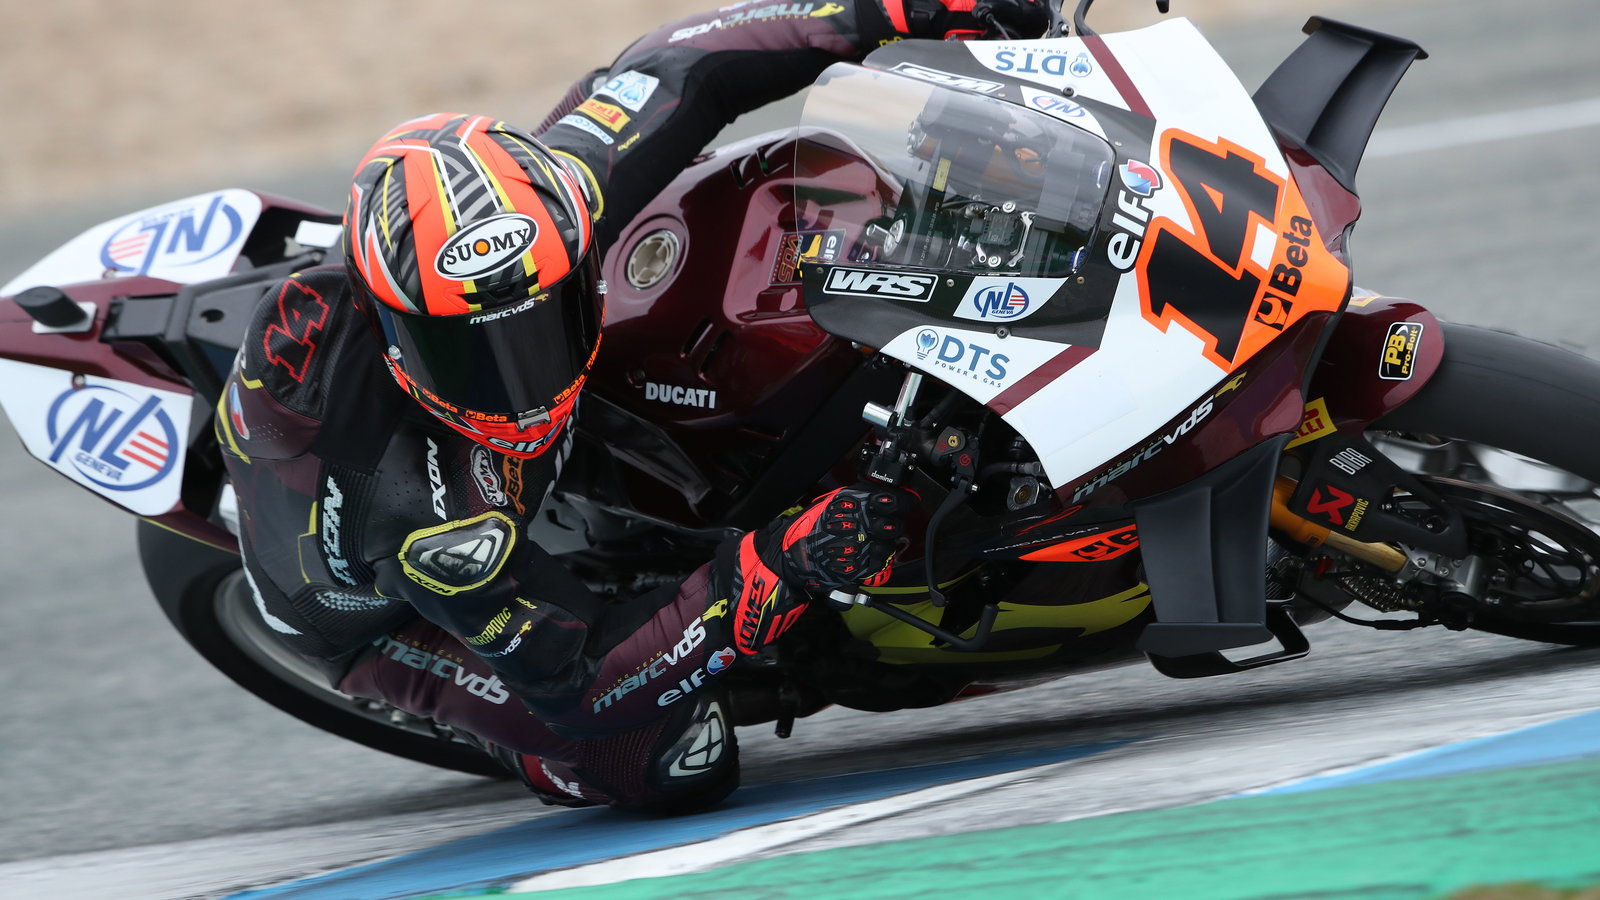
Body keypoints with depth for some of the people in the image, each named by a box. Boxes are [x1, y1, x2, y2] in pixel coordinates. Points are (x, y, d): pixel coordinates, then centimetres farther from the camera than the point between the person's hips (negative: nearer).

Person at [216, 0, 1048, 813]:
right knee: (681, 770, -20)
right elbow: (576, 681, -37)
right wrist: (772, 574, -46)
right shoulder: (410, 506, -47)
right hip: (380, 613, -6)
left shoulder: (542, 209, -34)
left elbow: (675, 69, -18)